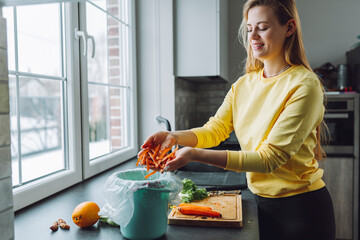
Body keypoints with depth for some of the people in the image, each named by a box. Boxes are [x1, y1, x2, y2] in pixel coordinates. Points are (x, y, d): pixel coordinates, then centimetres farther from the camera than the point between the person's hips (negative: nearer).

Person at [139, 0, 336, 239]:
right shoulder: (244, 84, 2)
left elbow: (269, 158, -26)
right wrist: (174, 136, -21)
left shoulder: (303, 85, -20)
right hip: (262, 203, 6)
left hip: (300, 209, -5)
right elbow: (214, 129, -2)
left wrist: (195, 154, -33)